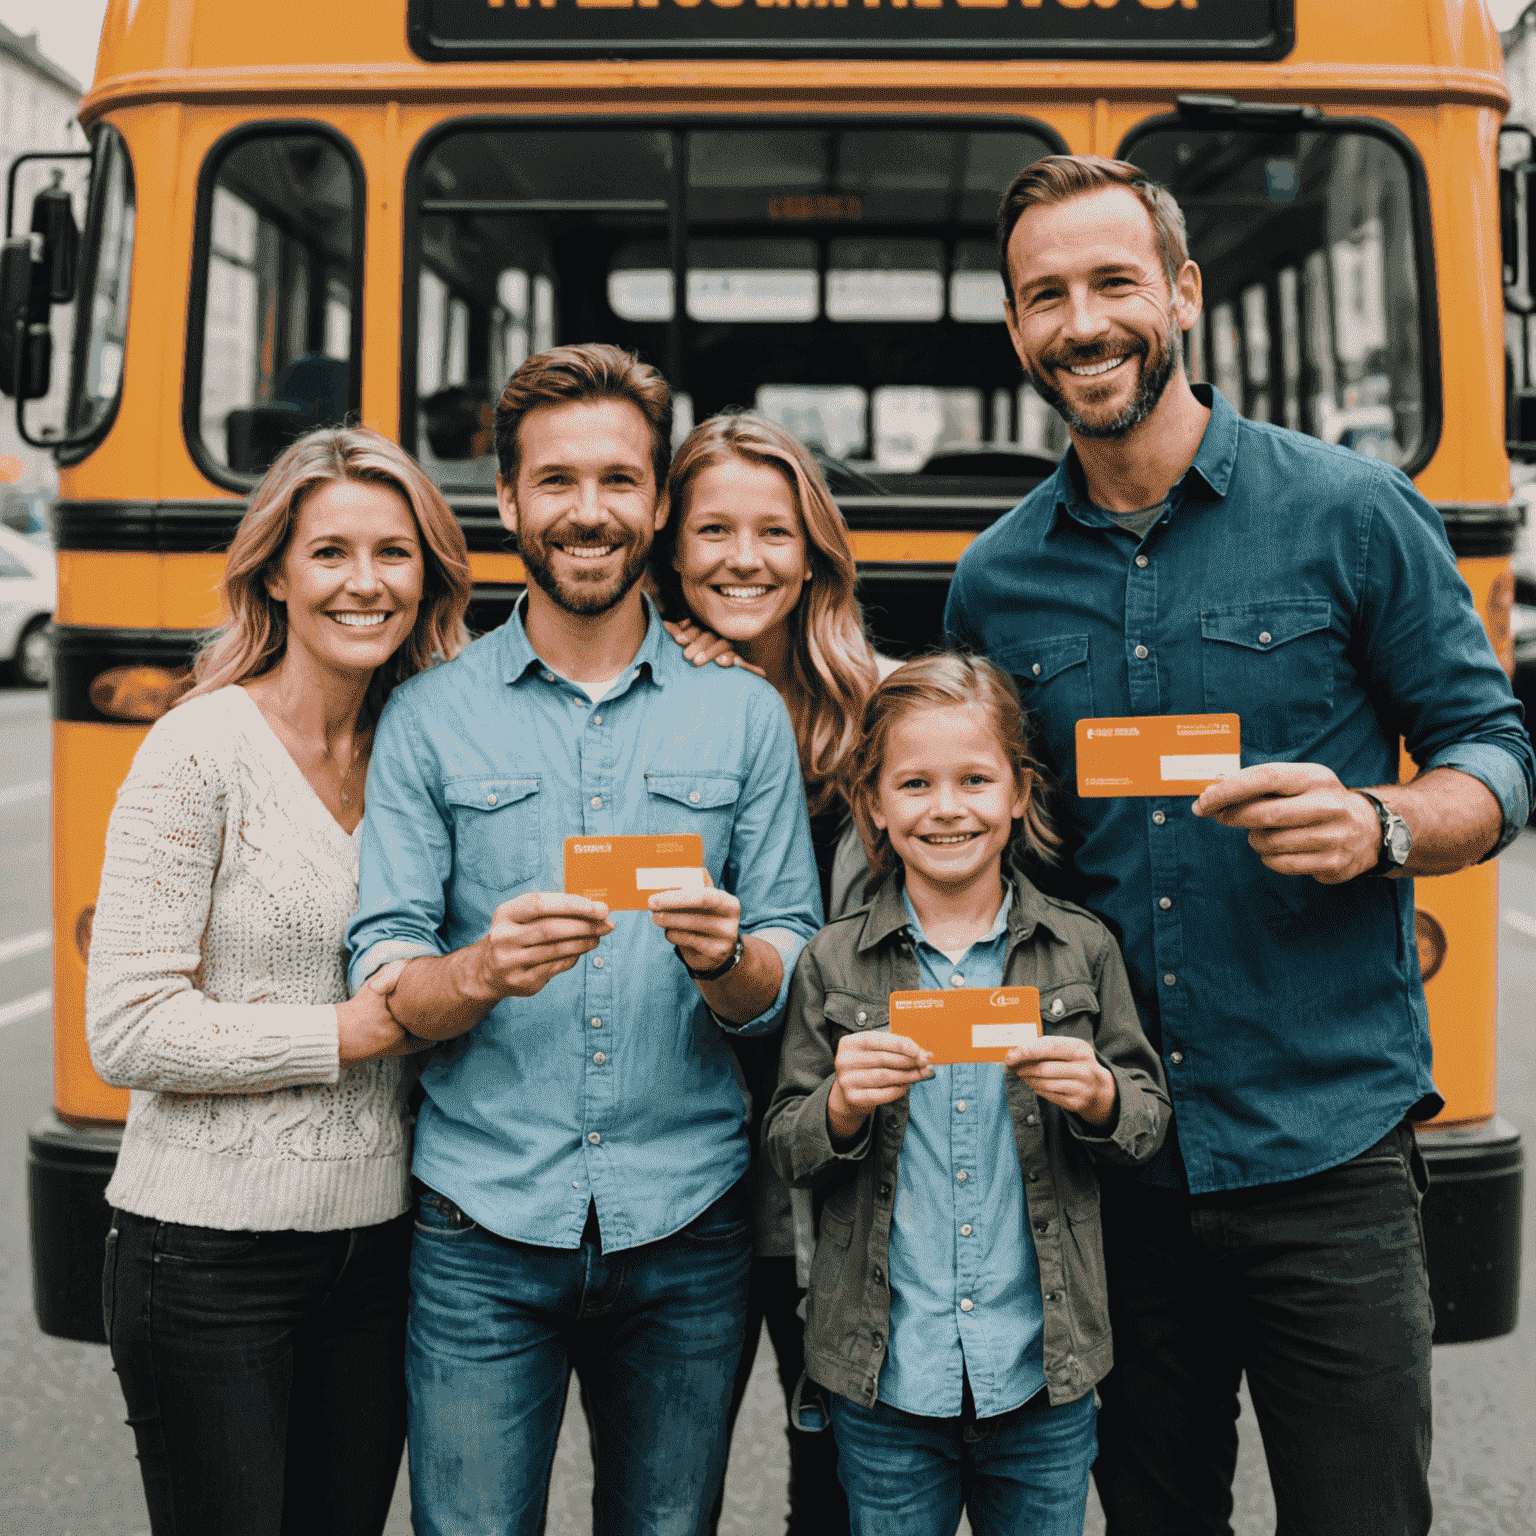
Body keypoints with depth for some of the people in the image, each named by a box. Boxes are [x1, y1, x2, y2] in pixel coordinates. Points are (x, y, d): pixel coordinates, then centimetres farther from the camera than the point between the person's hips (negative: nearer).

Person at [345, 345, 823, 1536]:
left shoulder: (744, 714, 5)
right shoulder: (430, 718, 2)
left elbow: (791, 981, 3)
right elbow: (380, 981, -2)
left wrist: (725, 958, -19)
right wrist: (482, 970, -23)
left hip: (687, 1232, 1)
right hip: (485, 1232, -1)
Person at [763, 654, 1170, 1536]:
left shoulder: (1083, 949, 0)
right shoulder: (832, 965, 0)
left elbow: (1152, 1121, 5)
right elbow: (786, 1156, 2)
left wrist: (1100, 1095, -16)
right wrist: (840, 1106, -18)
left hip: (1042, 1378, 1)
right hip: (885, 1384, 0)